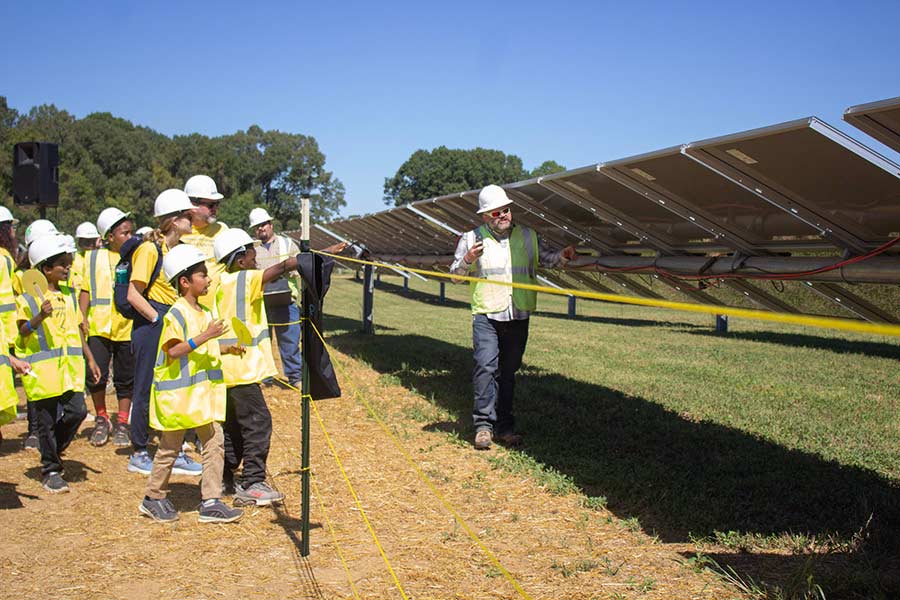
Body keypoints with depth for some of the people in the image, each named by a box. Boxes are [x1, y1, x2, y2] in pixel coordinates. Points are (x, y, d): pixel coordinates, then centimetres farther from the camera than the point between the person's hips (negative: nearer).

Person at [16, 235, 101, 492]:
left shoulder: (69, 295, 13)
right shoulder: (28, 298, -6)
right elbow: (22, 332, -16)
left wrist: (89, 358, 17)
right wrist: (40, 317, -34)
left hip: (70, 366, 5)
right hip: (43, 369, -5)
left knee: (76, 411, -2)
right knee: (47, 420, 2)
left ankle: (53, 453, 23)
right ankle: (50, 470, 16)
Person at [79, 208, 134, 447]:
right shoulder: (93, 258, 8)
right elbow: (86, 290, 10)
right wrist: (82, 317, 0)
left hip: (127, 327, 0)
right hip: (99, 327, 0)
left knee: (125, 378, 5)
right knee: (96, 375, -3)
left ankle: (122, 424, 19)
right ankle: (101, 419, 19)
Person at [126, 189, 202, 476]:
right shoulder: (150, 249, -13)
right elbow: (133, 294, -15)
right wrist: (158, 319, -16)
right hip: (151, 326, -8)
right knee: (147, 390, 2)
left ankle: (175, 453, 17)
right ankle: (138, 454, 15)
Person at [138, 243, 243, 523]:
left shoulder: (205, 312, 11)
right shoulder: (176, 314, -15)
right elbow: (173, 351, -25)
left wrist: (226, 349, 7)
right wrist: (204, 337, -30)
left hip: (204, 393, 8)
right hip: (178, 393, -8)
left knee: (214, 444, 4)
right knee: (170, 448, 6)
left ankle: (211, 502, 9)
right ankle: (153, 498, 24)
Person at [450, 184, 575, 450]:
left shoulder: (528, 237, 11)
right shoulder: (472, 239, 3)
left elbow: (546, 259, 20)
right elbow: (455, 274, 6)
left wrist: (563, 256, -2)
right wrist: (467, 259, -15)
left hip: (519, 317, 3)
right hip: (486, 316, -3)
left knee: (508, 372, 9)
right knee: (486, 367, -17)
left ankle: (504, 427, 17)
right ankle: (483, 424, -11)